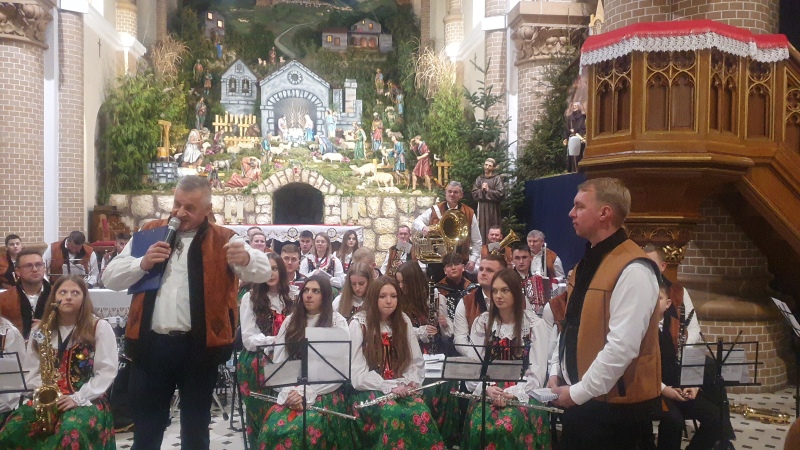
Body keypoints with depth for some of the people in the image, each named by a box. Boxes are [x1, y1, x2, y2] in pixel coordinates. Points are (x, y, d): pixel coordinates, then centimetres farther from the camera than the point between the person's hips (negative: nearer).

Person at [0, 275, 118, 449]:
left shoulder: (99, 327, 2)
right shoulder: (41, 329, 15)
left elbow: (107, 371, -3)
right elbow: (31, 371, 14)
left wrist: (78, 397, -13)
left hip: (87, 399, -4)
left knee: (72, 433, -36)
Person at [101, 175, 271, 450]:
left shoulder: (223, 240, -1)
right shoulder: (149, 232, 9)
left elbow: (263, 272, -15)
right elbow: (111, 277, 8)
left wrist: (246, 258, -38)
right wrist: (142, 264, -11)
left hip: (199, 346, -2)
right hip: (151, 344, 3)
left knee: (195, 428, 12)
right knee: (146, 427, 14)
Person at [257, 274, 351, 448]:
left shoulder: (338, 322, 1)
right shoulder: (290, 321, 13)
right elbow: (278, 362, 6)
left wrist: (306, 393, -14)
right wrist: (288, 392, -11)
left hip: (323, 394, -3)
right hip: (290, 394, 3)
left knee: (300, 431, -31)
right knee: (270, 430, -25)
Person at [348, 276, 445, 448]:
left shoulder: (403, 321, 9)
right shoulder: (359, 324, -4)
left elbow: (416, 361, 12)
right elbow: (356, 371, -11)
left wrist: (411, 382, -9)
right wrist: (389, 386, -19)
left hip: (401, 389, 4)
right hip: (370, 389, -3)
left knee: (421, 412, -29)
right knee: (395, 414, -35)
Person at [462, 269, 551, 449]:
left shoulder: (535, 325, 0)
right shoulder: (482, 322, 8)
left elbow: (537, 371, -4)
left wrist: (513, 393, -18)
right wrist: (487, 388, -15)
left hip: (523, 393, -2)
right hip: (488, 392, 2)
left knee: (507, 427, -32)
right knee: (479, 425, -29)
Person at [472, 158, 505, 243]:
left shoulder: (497, 178, 0)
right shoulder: (479, 178, 13)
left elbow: (501, 194, -11)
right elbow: (474, 193, 6)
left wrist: (488, 190, -9)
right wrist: (482, 190, -12)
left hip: (493, 208, -4)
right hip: (482, 208, 4)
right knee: (482, 231, 3)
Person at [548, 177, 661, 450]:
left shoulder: (633, 270, -20)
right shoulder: (589, 262, 9)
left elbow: (623, 346, -25)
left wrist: (578, 392, -18)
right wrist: (556, 373, 6)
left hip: (614, 407, -8)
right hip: (578, 401, 8)